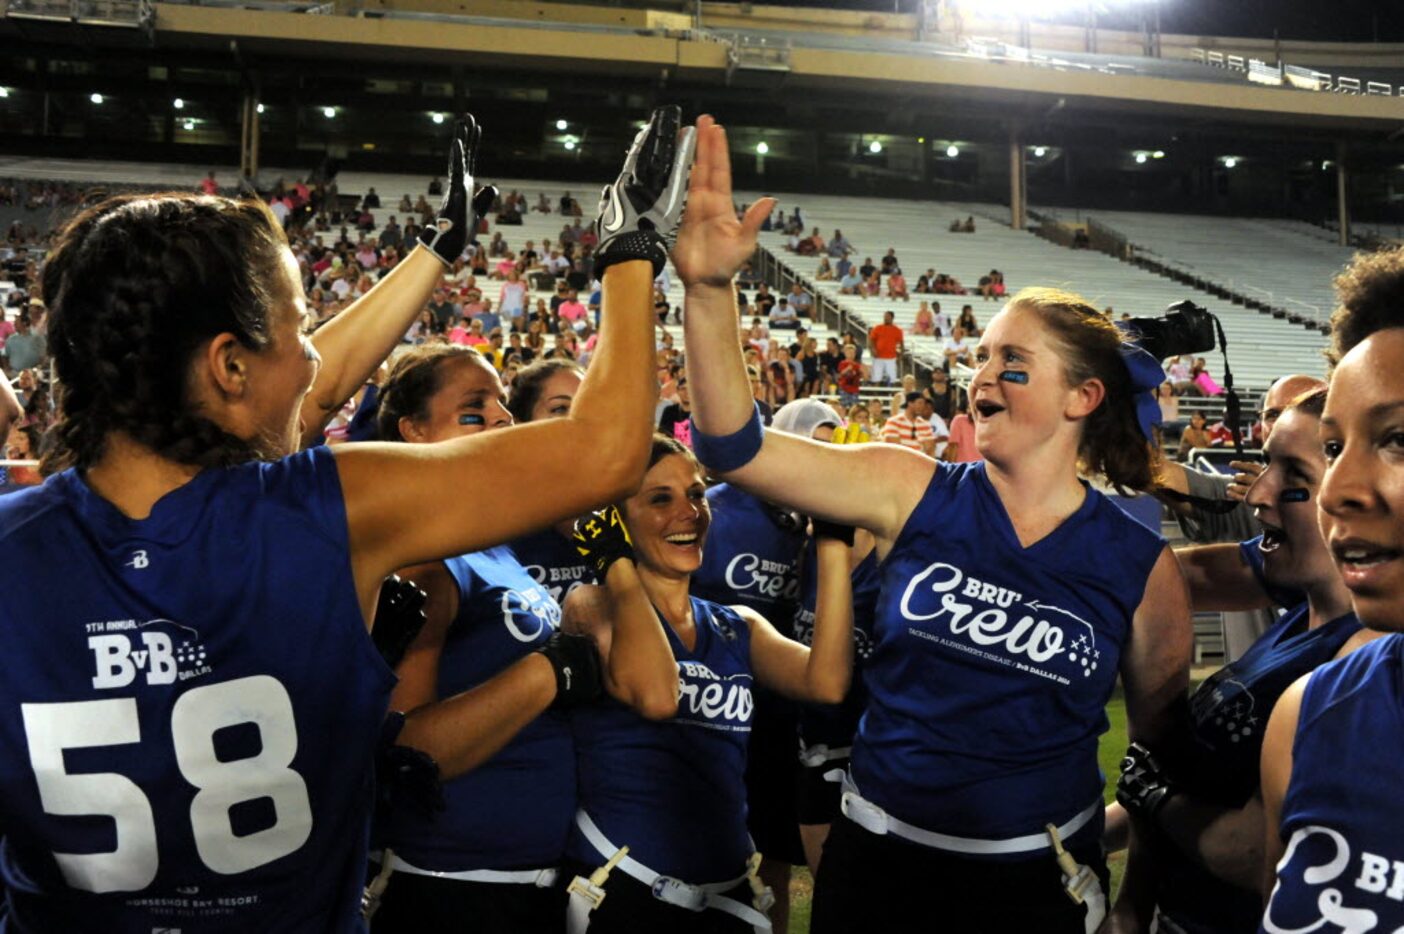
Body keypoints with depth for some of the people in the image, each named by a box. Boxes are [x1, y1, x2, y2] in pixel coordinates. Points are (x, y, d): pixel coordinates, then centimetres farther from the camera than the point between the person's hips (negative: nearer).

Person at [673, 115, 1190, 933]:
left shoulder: (1140, 565, -8)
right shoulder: (913, 493, -9)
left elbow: (1161, 727, 7)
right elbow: (738, 449, -19)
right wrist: (712, 288, -30)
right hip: (875, 851, 1)